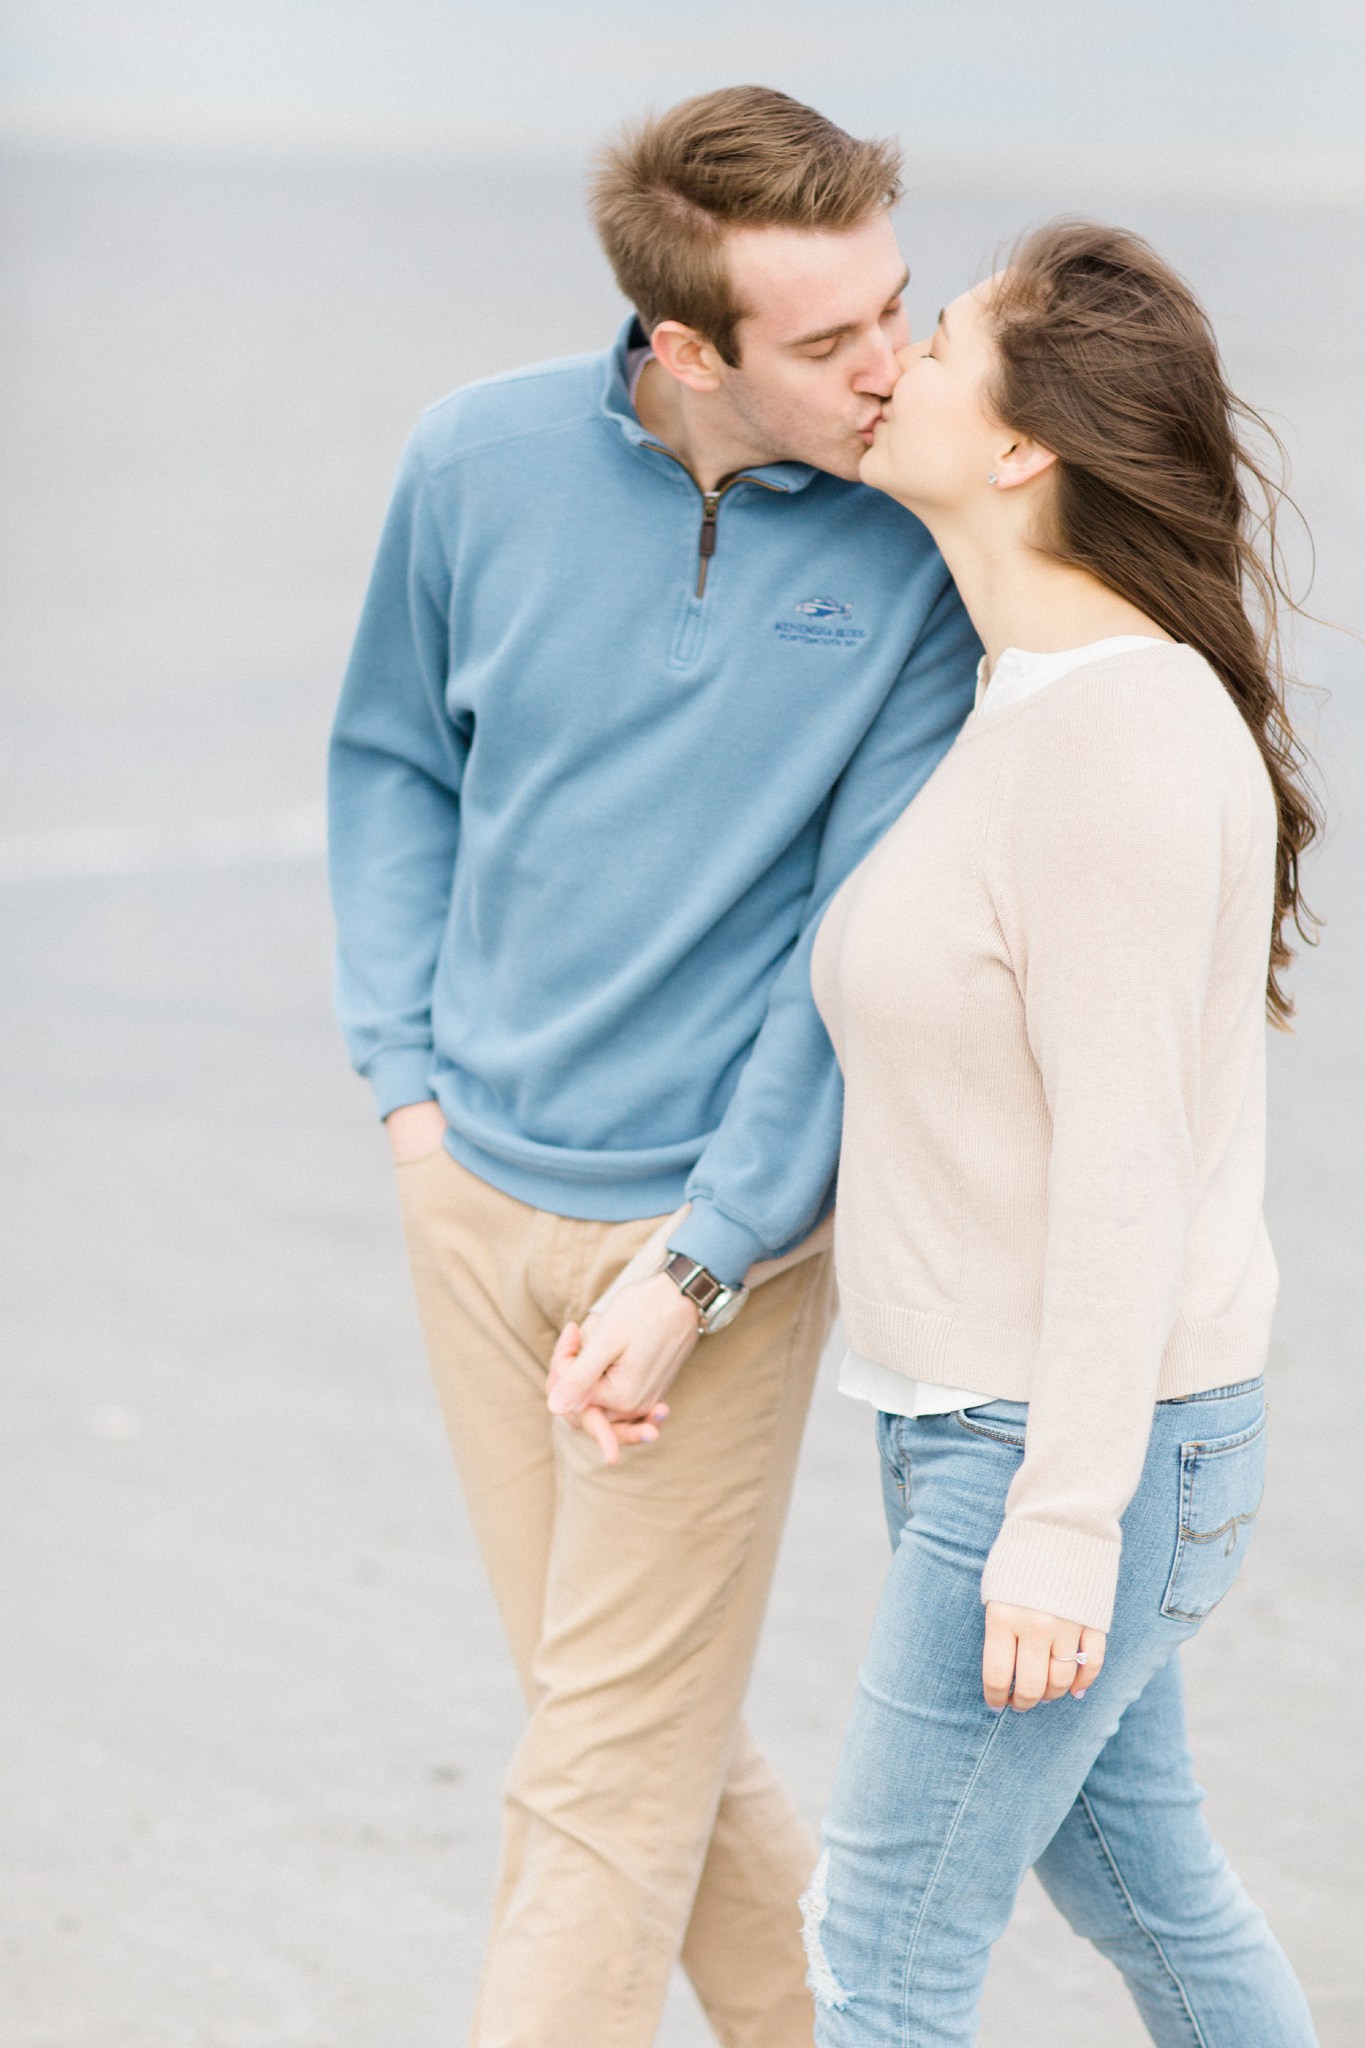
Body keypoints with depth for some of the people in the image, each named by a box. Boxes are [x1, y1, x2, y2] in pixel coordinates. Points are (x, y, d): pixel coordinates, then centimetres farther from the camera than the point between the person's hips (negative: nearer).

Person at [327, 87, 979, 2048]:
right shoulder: (483, 460, -4)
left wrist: (697, 1266, -17)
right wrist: (406, 1067, 4)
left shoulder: (920, 544, -13)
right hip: (477, 1196, 4)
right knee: (657, 1736, 15)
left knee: (609, 1780, -1)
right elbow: (393, 762, 13)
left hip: (716, 1221, -4)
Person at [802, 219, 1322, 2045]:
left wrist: (1066, 1517, -23)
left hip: (1076, 1446, -10)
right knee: (1134, 1874, 23)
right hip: (985, 1414, 10)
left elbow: (1125, 1153, -24)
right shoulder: (1038, 700, 7)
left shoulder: (1121, 738, -24)